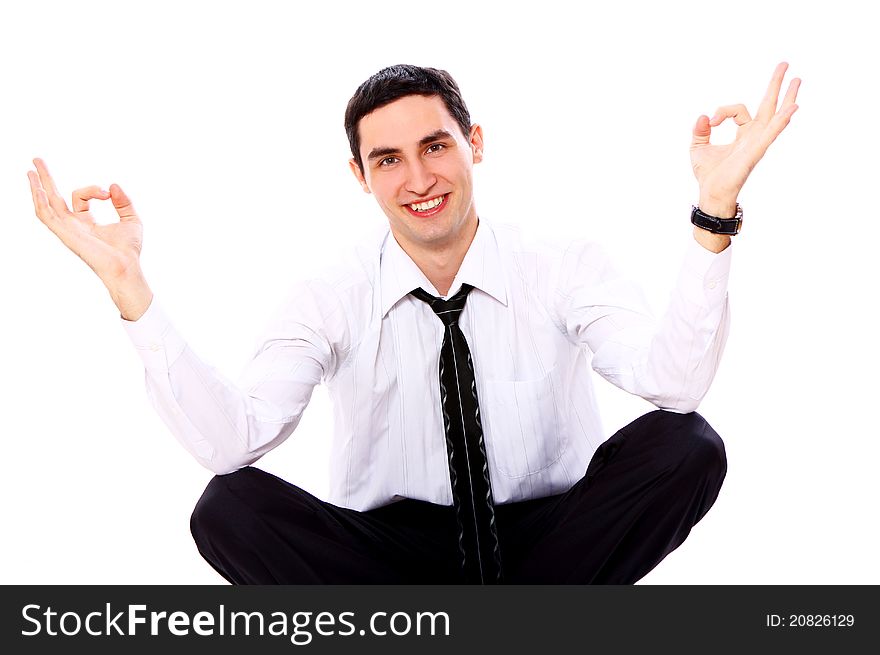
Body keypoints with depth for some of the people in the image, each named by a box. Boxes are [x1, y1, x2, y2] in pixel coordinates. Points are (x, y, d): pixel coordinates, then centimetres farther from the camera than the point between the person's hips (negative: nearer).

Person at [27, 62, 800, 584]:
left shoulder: (563, 268, -7)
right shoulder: (331, 298, -6)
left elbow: (676, 383, -24)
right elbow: (231, 441, -21)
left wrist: (715, 211, -34)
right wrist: (128, 287, -28)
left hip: (548, 538, 0)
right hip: (393, 553, 1)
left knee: (687, 447, -25)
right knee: (229, 507, -25)